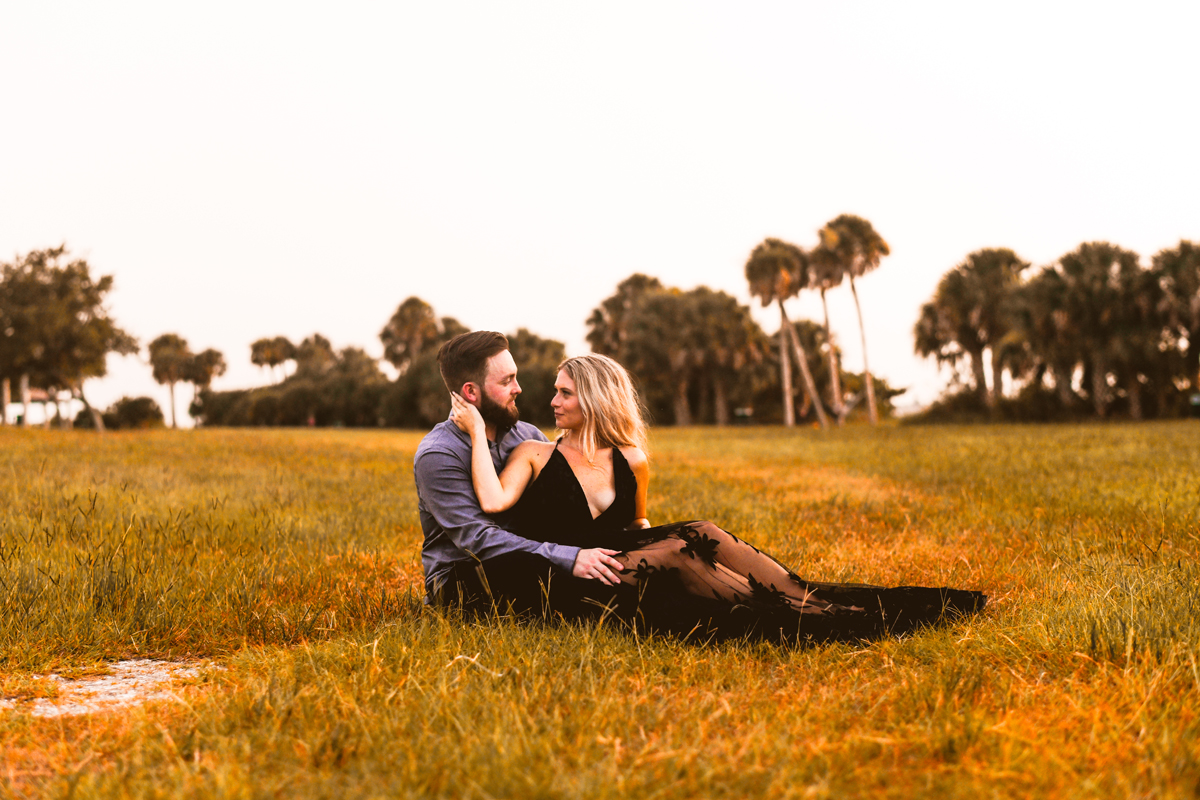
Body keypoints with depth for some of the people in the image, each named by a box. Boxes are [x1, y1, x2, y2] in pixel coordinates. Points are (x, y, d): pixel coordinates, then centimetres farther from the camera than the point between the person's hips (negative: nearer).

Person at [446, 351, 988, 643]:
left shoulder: (631, 463, 13)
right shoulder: (533, 455, 3)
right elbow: (493, 501, -16)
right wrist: (478, 431, -14)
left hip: (611, 569, 4)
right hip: (553, 589, -4)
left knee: (698, 536, -21)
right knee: (674, 552, -28)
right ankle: (796, 622, -33)